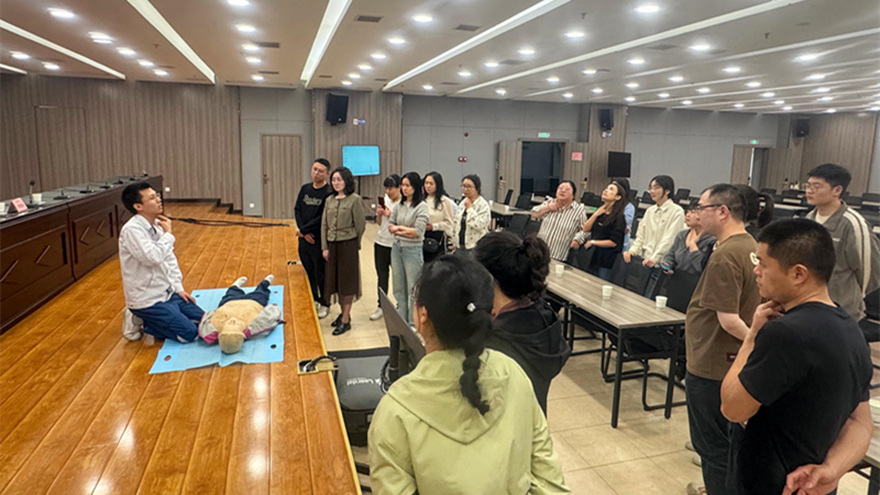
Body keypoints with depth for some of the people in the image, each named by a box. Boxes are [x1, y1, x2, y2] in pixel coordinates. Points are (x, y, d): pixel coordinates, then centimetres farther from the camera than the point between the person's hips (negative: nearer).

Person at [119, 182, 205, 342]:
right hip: (147, 300, -8)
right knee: (189, 333, -15)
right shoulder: (131, 230, -20)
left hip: (167, 292, 8)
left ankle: (145, 319, 16)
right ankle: (140, 323, 4)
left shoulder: (157, 225, 6)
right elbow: (153, 257, -31)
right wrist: (168, 234, -16)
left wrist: (178, 287, 8)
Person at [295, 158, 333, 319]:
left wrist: (303, 230, -13)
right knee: (309, 271, 16)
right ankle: (314, 300, 32)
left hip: (319, 240, -6)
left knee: (321, 274, 5)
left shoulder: (329, 193, -13)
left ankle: (325, 304, 21)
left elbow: (322, 219, -18)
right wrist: (304, 233, -7)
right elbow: (297, 210, 6)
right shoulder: (305, 189, 7)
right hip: (304, 239, 6)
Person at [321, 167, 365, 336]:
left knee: (347, 281, 0)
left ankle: (346, 320, 6)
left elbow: (360, 224, -7)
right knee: (336, 279, 13)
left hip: (348, 244, -6)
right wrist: (325, 247, 2)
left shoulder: (355, 199, -9)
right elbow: (324, 224, 8)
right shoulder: (329, 200, 9)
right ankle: (344, 312, 29)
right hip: (332, 244, 6)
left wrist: (354, 244, 1)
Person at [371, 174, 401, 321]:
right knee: (382, 276, 12)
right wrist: (379, 214, -6)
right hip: (381, 243, 6)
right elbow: (379, 223, 13)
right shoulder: (385, 199, 7)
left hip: (396, 245, -6)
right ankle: (380, 306, 23)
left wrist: (391, 215, -21)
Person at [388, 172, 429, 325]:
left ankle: (413, 322, 16)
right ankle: (401, 319, 27)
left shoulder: (421, 206, -10)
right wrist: (407, 232, -11)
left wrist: (400, 228, -7)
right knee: (399, 287, 14)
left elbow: (418, 232, -17)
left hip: (413, 250, -6)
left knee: (413, 288, 4)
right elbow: (391, 227, 6)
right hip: (397, 248, 6)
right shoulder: (399, 205, 7)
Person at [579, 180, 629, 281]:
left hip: (606, 262, -7)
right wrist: (596, 214, -6)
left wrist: (592, 242, -8)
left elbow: (613, 242, -17)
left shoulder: (618, 218, -12)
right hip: (593, 257, 7)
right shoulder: (601, 212, 12)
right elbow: (586, 229, 5)